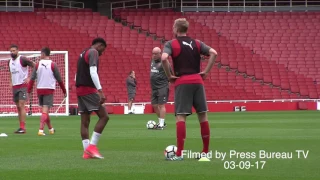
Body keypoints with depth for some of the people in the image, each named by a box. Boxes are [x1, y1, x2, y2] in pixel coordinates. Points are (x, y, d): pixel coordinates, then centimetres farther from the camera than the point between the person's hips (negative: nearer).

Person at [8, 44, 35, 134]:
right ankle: (21, 127, 12)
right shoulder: (10, 62, 13)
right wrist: (11, 82, 15)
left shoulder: (22, 59, -9)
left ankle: (23, 128, -16)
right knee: (18, 107, 8)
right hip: (14, 86, 8)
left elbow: (34, 66, -11)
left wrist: (29, 78, -17)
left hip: (22, 85, -8)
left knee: (21, 106, -14)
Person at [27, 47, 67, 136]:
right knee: (45, 111, -7)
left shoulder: (38, 64, 2)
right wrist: (64, 91, 9)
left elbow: (32, 79, -1)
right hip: (49, 89, -3)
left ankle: (51, 129, 30)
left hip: (39, 89, 3)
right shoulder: (53, 65, -3)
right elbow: (59, 79, -1)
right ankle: (41, 130, -20)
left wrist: (29, 91, 1)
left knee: (44, 110, 17)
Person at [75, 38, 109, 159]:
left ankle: (87, 152, 5)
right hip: (89, 89, -9)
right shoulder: (93, 52, -6)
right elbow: (93, 72, -20)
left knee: (85, 122, 7)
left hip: (79, 90, 10)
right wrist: (100, 91, -24)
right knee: (104, 116, -7)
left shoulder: (83, 53, 22)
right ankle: (92, 146, -11)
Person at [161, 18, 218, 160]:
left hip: (182, 82, -4)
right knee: (202, 115, 9)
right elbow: (214, 53, 2)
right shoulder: (196, 43, 13)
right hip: (197, 81, 4)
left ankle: (179, 154, -13)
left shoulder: (171, 44, 0)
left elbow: (164, 58, -19)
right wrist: (206, 72, 5)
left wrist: (169, 76, -7)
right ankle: (206, 152, 13)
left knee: (180, 117, -6)